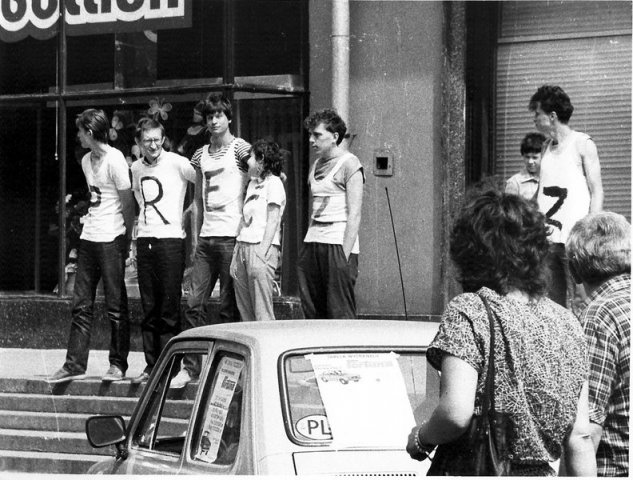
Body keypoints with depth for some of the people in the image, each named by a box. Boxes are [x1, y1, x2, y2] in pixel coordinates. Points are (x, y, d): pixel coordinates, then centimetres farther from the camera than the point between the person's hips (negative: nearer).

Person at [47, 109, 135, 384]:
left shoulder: (114, 160, -11)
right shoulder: (87, 160, 14)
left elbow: (127, 202, -8)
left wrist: (126, 238, -4)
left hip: (111, 238, -8)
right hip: (89, 237, 8)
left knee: (115, 305, -1)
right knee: (81, 304, 6)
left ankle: (118, 365, 7)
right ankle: (75, 365, 8)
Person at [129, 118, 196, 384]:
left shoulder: (177, 163, -6)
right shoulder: (136, 168, 13)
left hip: (171, 239, -5)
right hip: (144, 240, 5)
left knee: (169, 307, -5)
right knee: (149, 309, 7)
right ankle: (151, 366, 12)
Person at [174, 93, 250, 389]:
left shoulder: (240, 149, -2)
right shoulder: (201, 155, 16)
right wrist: (195, 238, 14)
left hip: (231, 237, -6)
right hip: (206, 239, 6)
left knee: (229, 307, -2)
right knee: (195, 303, 0)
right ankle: (190, 367, 3)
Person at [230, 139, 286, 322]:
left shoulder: (273, 182, -3)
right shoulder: (252, 184, 21)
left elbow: (273, 221, -10)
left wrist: (262, 252, -17)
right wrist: (237, 257, 14)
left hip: (261, 247, -8)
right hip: (243, 247, 8)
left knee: (262, 313, -11)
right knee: (245, 312, 6)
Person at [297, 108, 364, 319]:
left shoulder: (349, 164, -5)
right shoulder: (317, 165, 18)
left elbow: (354, 214, -11)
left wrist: (345, 255, -17)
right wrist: (308, 245, 11)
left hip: (338, 242, -8)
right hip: (312, 243, 8)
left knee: (340, 314, -9)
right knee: (312, 312, 4)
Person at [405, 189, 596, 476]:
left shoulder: (467, 313, -7)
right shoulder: (566, 322, 10)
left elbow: (456, 414, -17)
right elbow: (580, 436, 10)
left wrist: (420, 438, 2)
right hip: (543, 473, 6)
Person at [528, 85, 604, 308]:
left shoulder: (582, 144, -2)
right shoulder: (547, 147, 17)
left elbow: (597, 192, -4)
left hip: (574, 238, -6)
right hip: (546, 237, 6)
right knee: (552, 302, 5)